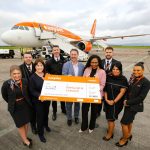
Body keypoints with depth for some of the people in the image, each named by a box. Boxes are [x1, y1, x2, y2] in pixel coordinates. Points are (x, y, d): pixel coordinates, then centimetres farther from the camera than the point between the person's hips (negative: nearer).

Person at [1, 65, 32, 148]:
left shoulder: (24, 81, -14)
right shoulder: (6, 84, -19)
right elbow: (4, 95, -1)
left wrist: (27, 101, 2)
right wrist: (12, 103, 5)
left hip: (25, 105, 2)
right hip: (15, 107, -2)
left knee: (26, 122, 17)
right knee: (20, 124, 12)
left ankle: (25, 138, 41)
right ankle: (26, 141, 32)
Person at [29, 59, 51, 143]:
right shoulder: (33, 77, -12)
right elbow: (32, 90, -13)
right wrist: (39, 95, -29)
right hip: (38, 100, -4)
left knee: (46, 113, 22)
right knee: (40, 116, 7)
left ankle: (46, 125, 51)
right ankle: (40, 133, 28)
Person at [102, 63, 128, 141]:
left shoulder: (123, 79, -11)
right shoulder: (108, 77, -4)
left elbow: (122, 92, -11)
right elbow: (105, 89, 0)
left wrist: (114, 101, -12)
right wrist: (106, 99, -6)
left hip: (117, 102, -3)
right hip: (107, 101, 3)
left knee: (111, 118, 5)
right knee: (108, 117, 15)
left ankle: (110, 134, 27)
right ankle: (110, 129, 41)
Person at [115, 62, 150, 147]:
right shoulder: (133, 79, 1)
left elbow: (141, 97, -20)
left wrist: (128, 102, -16)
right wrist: (126, 100, -9)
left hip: (135, 106, -6)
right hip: (129, 104, 6)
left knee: (124, 122, 1)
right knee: (129, 120, 24)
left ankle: (125, 140, 25)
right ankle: (129, 134, 49)